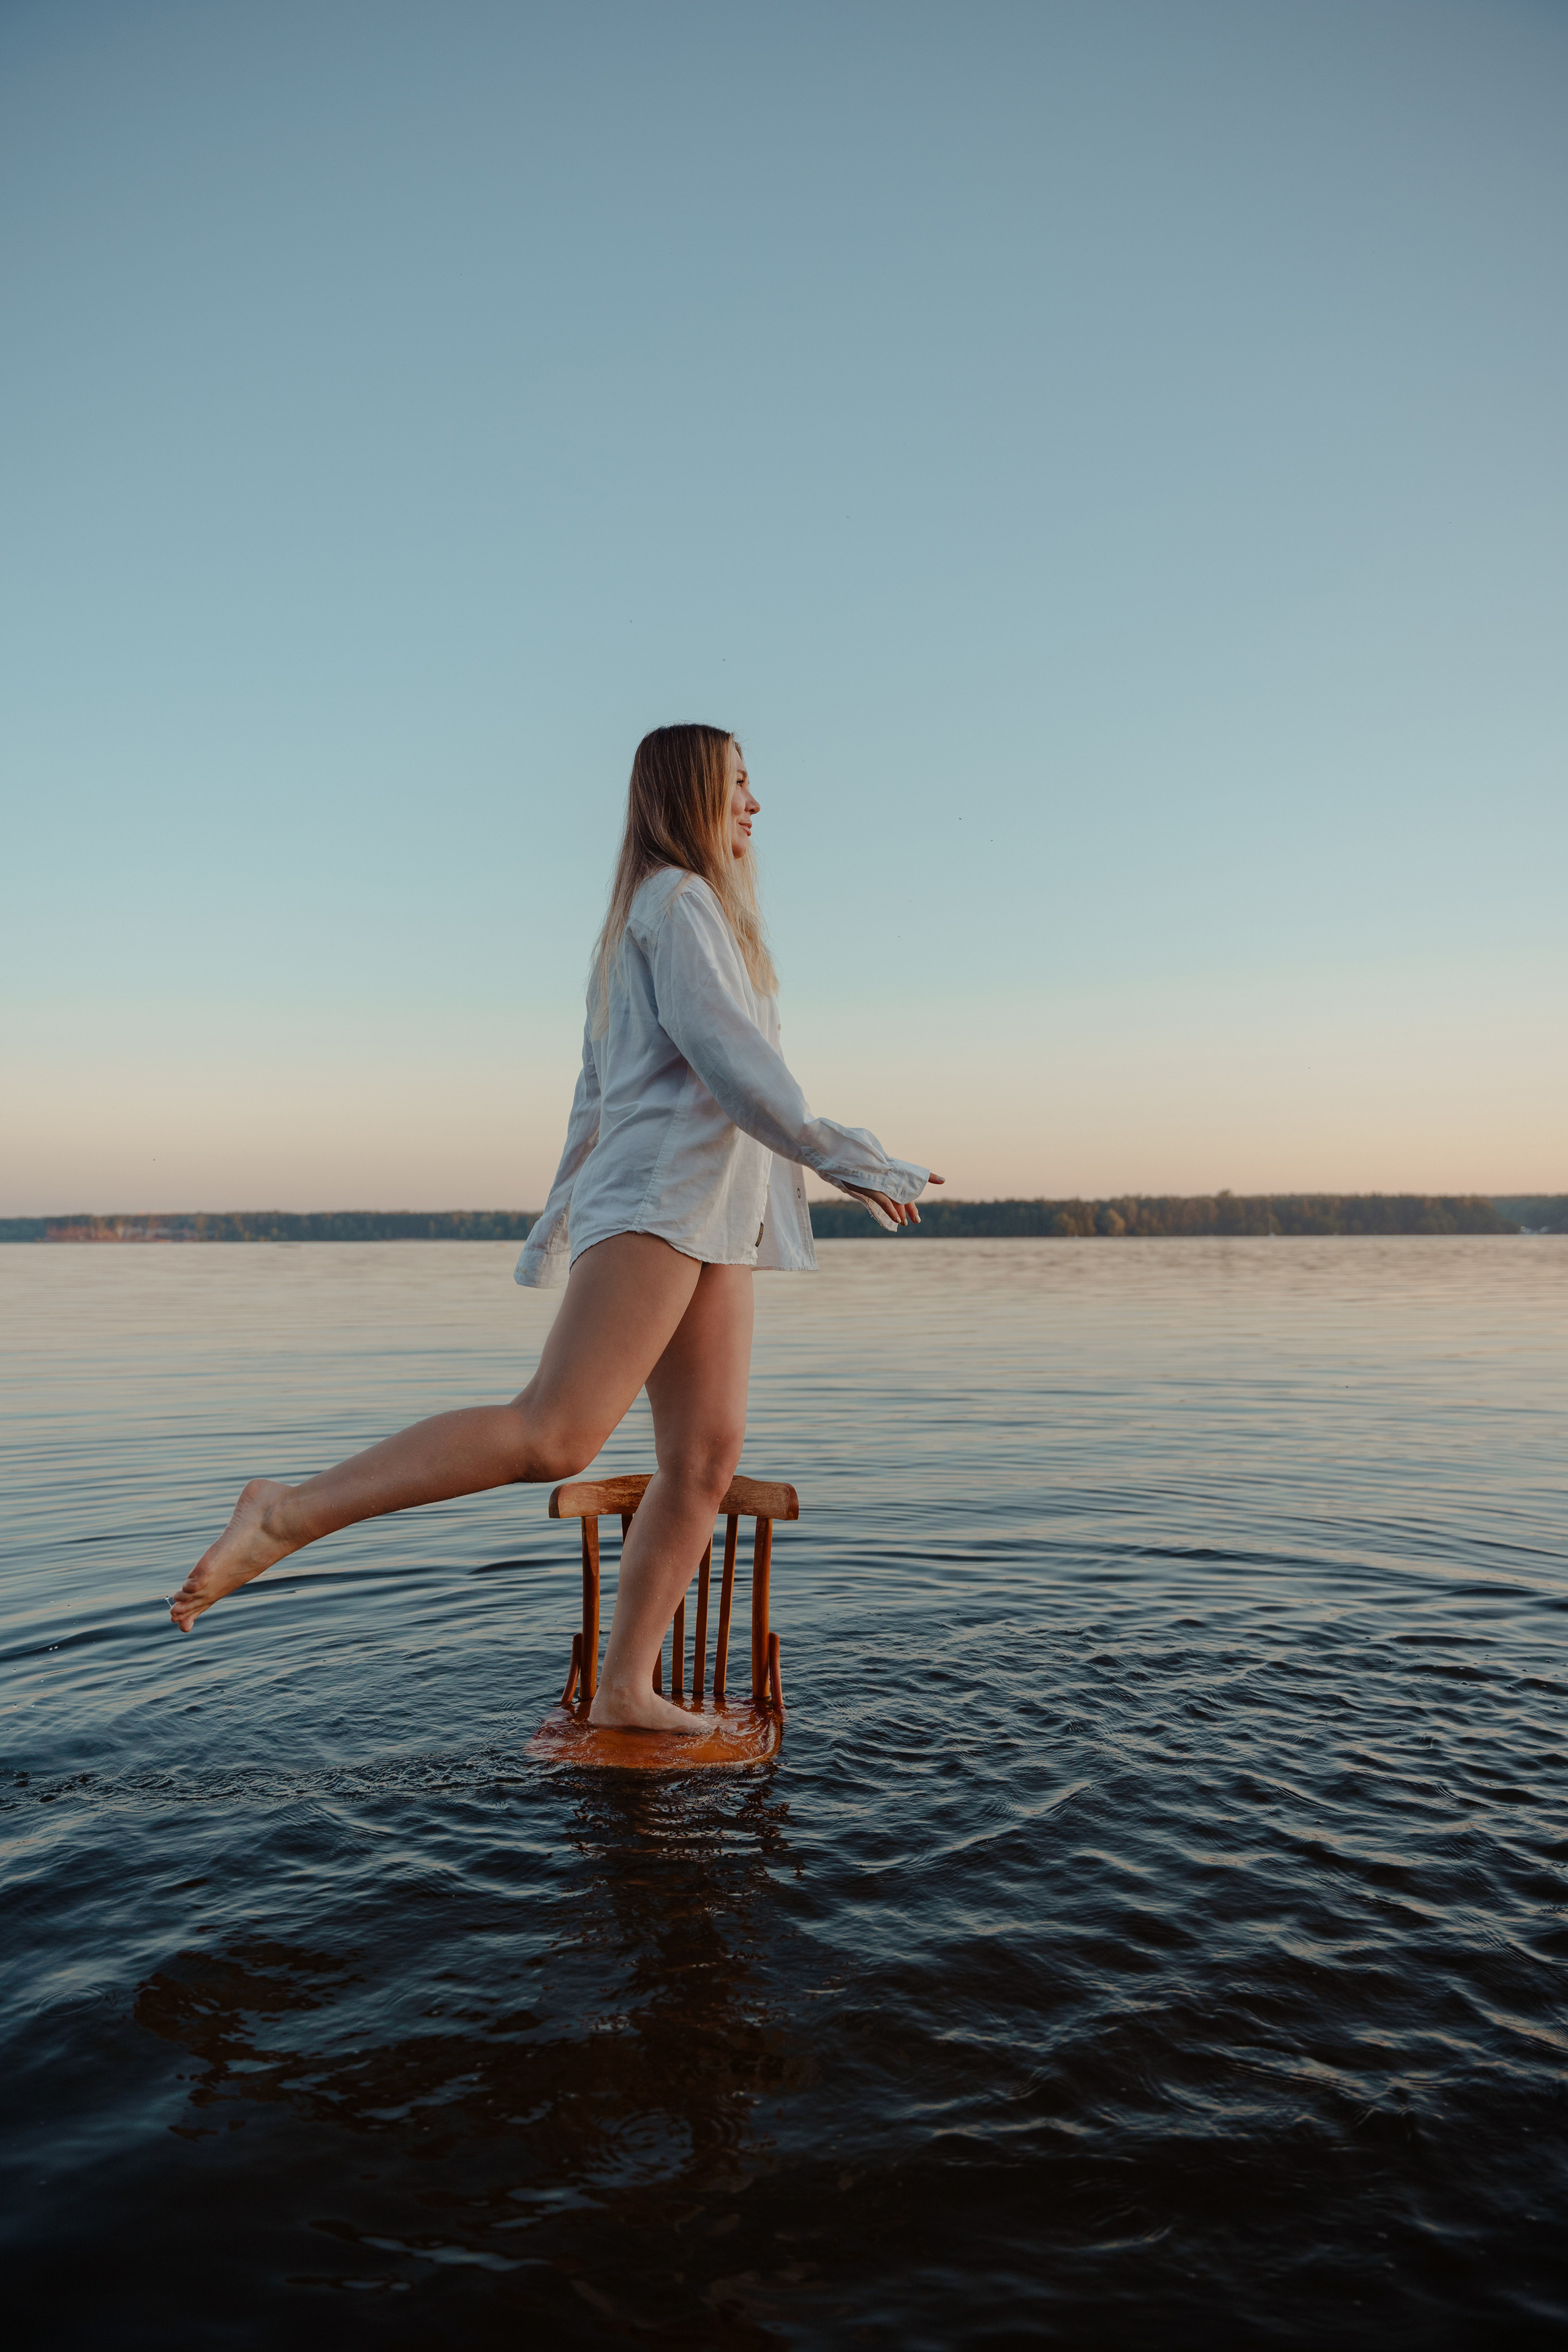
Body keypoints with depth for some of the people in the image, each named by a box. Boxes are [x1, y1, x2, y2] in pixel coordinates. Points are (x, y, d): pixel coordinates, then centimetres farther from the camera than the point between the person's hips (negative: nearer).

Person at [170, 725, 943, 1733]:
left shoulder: (651, 928, 26)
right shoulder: (677, 901, -4)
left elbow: (598, 1096, 27)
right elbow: (734, 1066, -16)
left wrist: (560, 1228, 29)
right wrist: (851, 1161, -9)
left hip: (709, 1226, 10)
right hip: (656, 1196, -10)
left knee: (708, 1458, 2)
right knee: (555, 1436, -22)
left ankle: (625, 1685, 8)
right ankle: (287, 1514, -16)